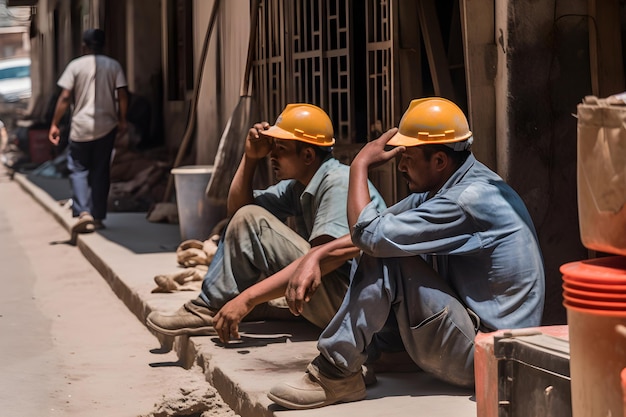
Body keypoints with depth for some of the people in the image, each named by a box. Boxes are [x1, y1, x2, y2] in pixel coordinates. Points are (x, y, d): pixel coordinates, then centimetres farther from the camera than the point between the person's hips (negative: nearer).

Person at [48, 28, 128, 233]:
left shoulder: (75, 66, -2)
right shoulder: (114, 66, 3)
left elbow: (65, 97, -6)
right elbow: (122, 95, -2)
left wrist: (55, 124, -1)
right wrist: (122, 120, 9)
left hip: (81, 126, -2)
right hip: (106, 126, 2)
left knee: (78, 169, 6)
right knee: (100, 172, 11)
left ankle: (83, 212, -13)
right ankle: (97, 217, 13)